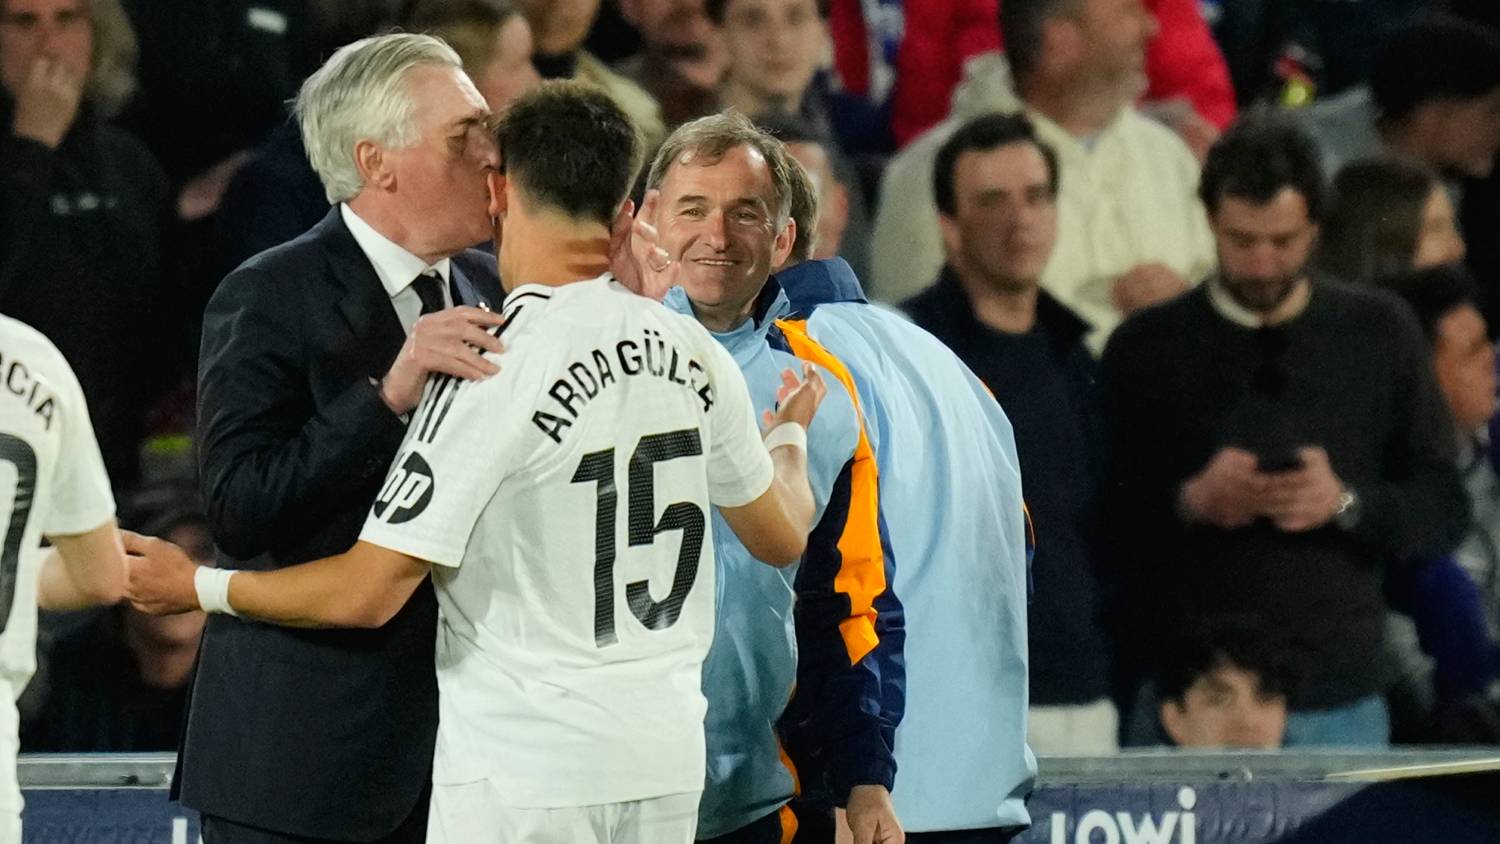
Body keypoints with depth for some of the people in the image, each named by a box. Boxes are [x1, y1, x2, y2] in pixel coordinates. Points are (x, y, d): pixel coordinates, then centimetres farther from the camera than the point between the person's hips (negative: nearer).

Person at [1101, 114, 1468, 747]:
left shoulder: (1381, 335, 8)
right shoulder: (1145, 349, 5)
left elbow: (1444, 511, 7)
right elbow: (1106, 523, 2)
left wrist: (1347, 504, -11)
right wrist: (1190, 504, -16)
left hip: (1341, 700, 1)